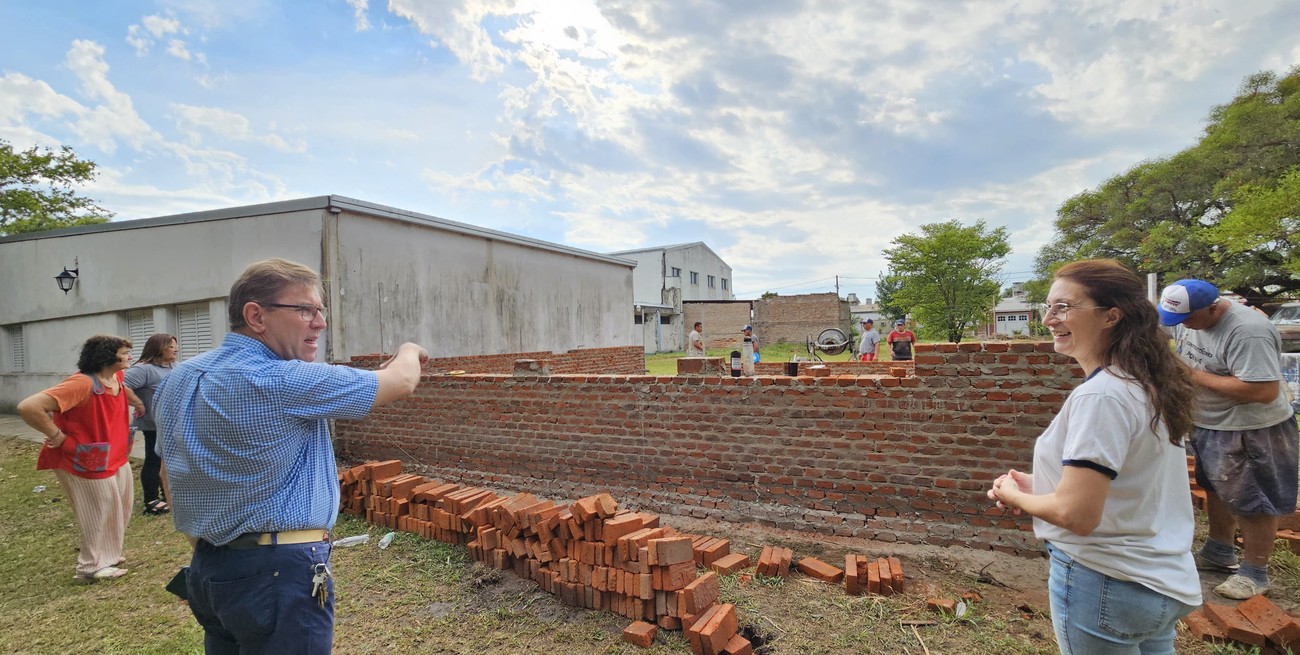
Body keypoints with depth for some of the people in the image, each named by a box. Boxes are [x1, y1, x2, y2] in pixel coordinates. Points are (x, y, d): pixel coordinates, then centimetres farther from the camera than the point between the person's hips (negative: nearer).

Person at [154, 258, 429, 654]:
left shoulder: (177, 380, 5)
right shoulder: (284, 382, -22)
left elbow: (172, 472, 16)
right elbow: (400, 383, -15)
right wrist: (409, 353, 8)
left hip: (206, 567, 9)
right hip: (281, 574, -9)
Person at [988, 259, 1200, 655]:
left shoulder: (1100, 396, -25)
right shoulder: (1147, 384, 3)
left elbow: (1076, 514, -28)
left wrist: (1013, 495, -10)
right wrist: (1039, 484, 6)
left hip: (1104, 585, -9)